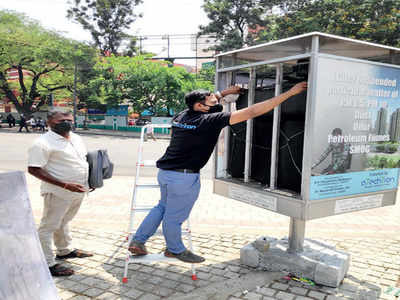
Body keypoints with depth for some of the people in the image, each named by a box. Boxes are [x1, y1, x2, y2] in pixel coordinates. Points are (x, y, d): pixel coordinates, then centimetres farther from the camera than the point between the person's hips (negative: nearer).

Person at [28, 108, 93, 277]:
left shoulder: (76, 138, 8)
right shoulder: (43, 143, -17)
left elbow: (84, 159, 22)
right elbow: (33, 169, -22)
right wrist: (65, 185, -26)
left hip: (78, 191, 8)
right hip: (58, 193, -8)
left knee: (63, 222, 24)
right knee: (49, 226, 4)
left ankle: (64, 251, 40)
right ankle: (47, 264, 14)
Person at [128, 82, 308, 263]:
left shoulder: (183, 115, 3)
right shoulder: (209, 120, -17)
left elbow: (197, 100, 29)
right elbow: (252, 112, -19)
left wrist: (225, 92, 28)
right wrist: (291, 93, -14)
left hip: (165, 172, 9)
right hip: (184, 177, -8)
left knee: (163, 207, 27)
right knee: (174, 216, 11)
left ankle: (137, 242, 33)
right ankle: (175, 250, 35)